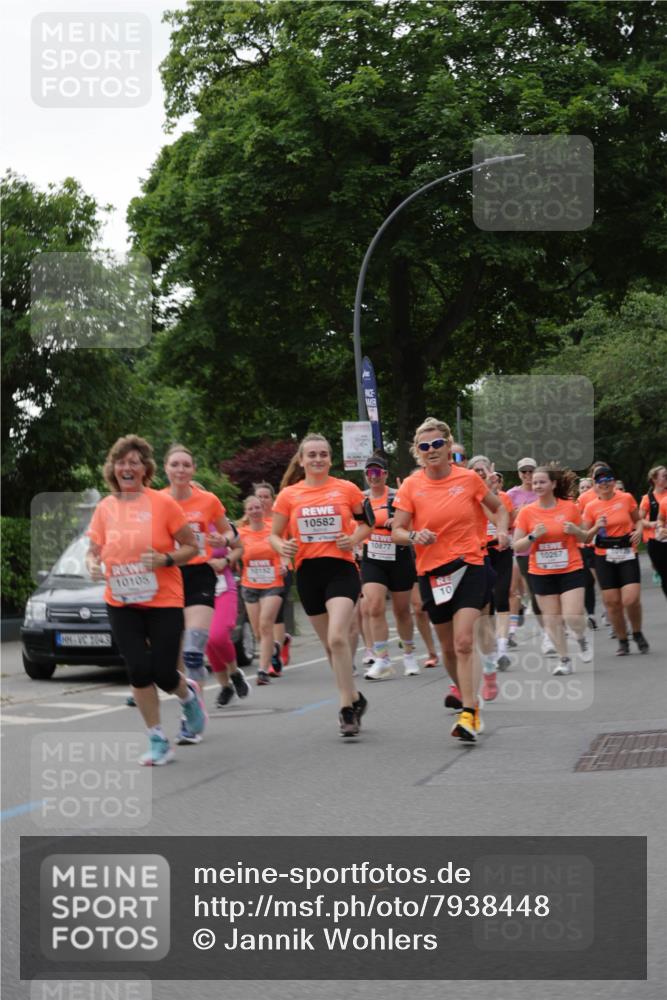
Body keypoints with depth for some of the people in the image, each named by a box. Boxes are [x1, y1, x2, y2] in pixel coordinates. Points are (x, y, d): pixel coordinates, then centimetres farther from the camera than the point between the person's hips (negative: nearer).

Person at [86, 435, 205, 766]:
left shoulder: (163, 503, -7)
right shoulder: (105, 508, 3)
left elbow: (191, 546, -2)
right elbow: (94, 550, 13)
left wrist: (165, 559, -19)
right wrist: (93, 565, -10)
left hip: (163, 601, -3)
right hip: (121, 603, 3)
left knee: (163, 675, -6)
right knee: (139, 671, -5)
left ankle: (188, 694, 31)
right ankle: (157, 740, 9)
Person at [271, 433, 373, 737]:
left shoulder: (347, 489, 1)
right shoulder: (289, 495, 4)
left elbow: (366, 522, 14)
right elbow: (275, 535, 10)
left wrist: (355, 539, -6)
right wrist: (282, 547, -12)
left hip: (341, 569, -3)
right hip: (308, 572, 3)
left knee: (337, 637, -20)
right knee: (330, 643, 11)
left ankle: (347, 708, -13)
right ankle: (354, 698, 30)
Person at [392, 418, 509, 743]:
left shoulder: (469, 479, -1)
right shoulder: (411, 486, -2)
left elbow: (498, 508, 16)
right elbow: (396, 532, -1)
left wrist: (502, 532, -3)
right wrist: (414, 536, -23)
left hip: (469, 567, -2)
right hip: (431, 572, 2)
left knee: (464, 642, -18)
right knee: (449, 647, 12)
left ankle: (468, 715, -19)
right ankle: (468, 699, 36)